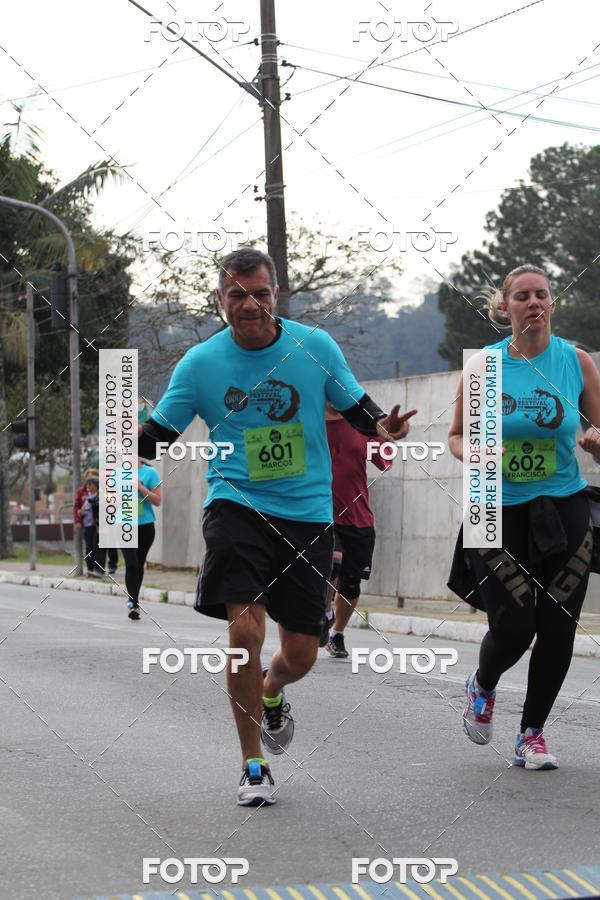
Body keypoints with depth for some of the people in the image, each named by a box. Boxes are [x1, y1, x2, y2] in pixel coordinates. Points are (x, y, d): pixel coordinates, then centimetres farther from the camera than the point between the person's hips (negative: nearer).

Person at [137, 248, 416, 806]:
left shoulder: (315, 346, -2)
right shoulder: (200, 362, -3)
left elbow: (356, 408, 9)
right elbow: (158, 435, 1)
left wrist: (381, 426, -14)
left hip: (306, 511, 2)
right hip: (236, 504, -1)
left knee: (300, 655, 4)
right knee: (245, 628, -20)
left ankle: (270, 695, 45)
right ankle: (253, 766, 0)